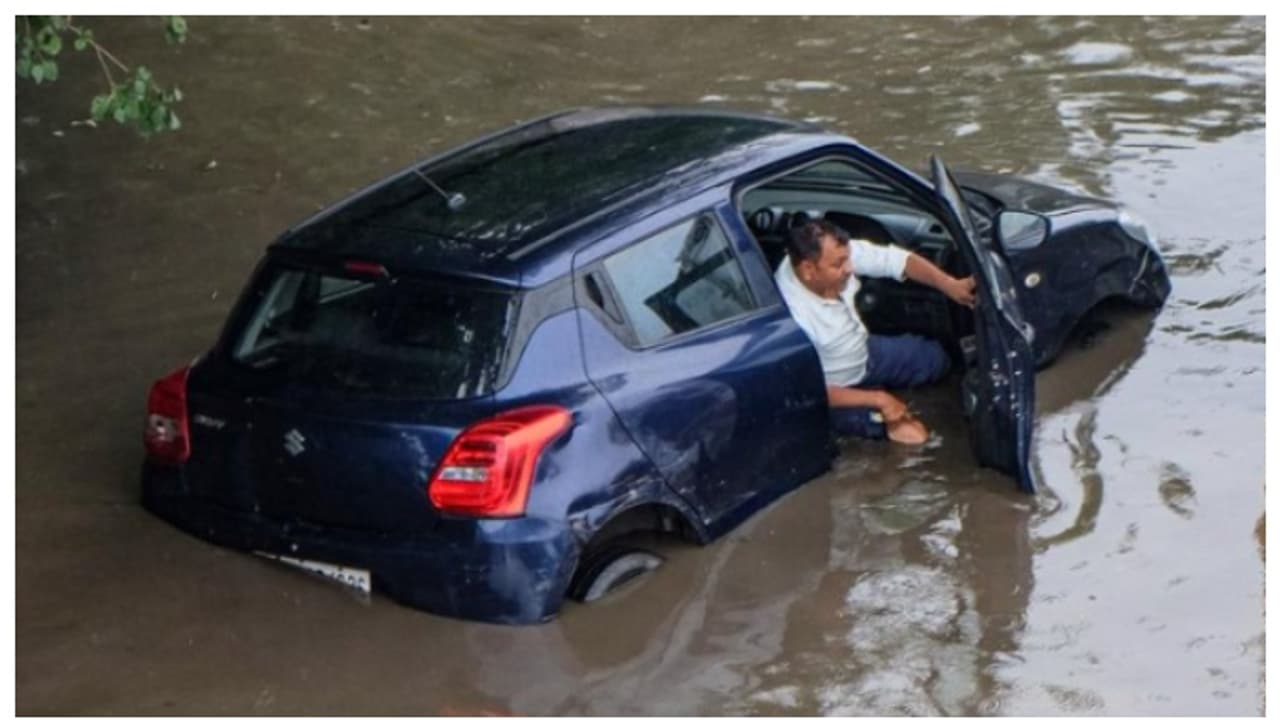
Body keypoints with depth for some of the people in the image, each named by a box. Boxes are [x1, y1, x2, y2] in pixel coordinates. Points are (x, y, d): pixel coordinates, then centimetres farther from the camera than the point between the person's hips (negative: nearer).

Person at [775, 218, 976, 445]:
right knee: (887, 421, -22)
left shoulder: (836, 253, -24)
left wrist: (950, 285, -28)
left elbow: (895, 259, -15)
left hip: (862, 352, 7)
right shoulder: (790, 315, -40)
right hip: (830, 390, -7)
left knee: (934, 358, 12)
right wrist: (877, 399, -31)